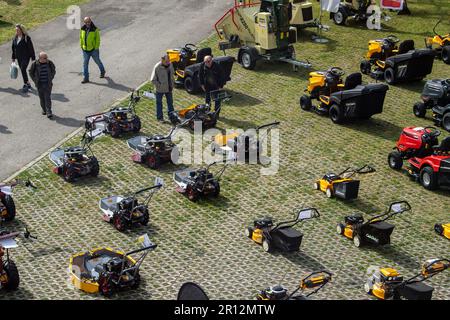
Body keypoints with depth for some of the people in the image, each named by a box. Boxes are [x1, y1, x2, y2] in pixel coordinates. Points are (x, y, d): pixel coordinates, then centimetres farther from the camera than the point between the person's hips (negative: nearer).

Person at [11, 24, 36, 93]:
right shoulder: (15, 38, 6)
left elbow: (31, 48, -10)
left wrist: (33, 58, -10)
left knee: (23, 70, -18)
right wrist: (13, 58, 15)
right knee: (23, 71, 12)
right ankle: (28, 84, 27)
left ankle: (26, 85, -13)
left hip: (26, 57, -7)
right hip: (19, 58, 7)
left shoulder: (26, 38, -12)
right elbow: (13, 48, 14)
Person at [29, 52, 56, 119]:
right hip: (39, 84, 1)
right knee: (42, 98, 9)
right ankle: (44, 110, 27)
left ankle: (49, 112, -9)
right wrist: (35, 81, 2)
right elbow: (31, 72, 6)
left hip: (48, 84, 0)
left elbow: (53, 71, 13)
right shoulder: (35, 64, -8)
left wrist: (51, 79, 6)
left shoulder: (49, 63, -4)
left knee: (48, 98, -7)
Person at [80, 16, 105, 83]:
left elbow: (98, 39, -11)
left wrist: (96, 48, -13)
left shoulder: (95, 29, -14)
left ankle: (102, 71, 42)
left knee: (97, 61, 15)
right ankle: (85, 78, 3)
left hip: (93, 50, -3)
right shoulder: (83, 29, -1)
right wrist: (81, 46, 9)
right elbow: (81, 38, 10)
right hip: (85, 50, 3)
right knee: (85, 63, -1)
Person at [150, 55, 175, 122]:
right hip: (160, 89, -6)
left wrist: (172, 83, 7)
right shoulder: (157, 67, -23)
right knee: (159, 103, 9)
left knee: (170, 102, 19)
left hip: (169, 88, 6)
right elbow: (153, 80, -19)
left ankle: (171, 116, 35)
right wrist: (159, 85, -19)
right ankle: (160, 117, 21)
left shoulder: (170, 65, -4)